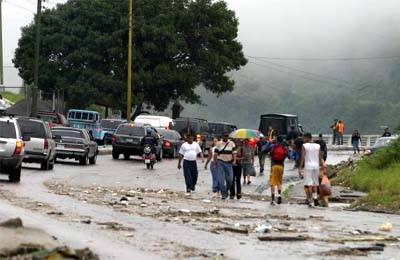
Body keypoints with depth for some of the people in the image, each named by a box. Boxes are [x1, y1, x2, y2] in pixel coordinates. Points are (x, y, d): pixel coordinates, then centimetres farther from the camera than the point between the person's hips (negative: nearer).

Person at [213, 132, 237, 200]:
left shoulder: (232, 143, 7)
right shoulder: (218, 144, 4)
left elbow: (234, 152, 0)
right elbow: (216, 154, 5)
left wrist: (234, 160, -16)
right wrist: (214, 163, 1)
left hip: (229, 163, 1)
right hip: (220, 163, -1)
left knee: (230, 179, -1)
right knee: (221, 179, -6)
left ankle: (226, 190, 24)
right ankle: (223, 193, 1)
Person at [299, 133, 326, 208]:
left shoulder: (304, 146, -2)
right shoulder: (318, 146, 8)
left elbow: (303, 158, -6)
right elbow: (320, 158, 10)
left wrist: (300, 168, -3)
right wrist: (322, 165, 19)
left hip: (308, 166, -4)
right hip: (316, 166, 4)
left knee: (308, 184, -2)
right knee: (315, 183, 14)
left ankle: (310, 201, -4)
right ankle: (315, 197, -7)